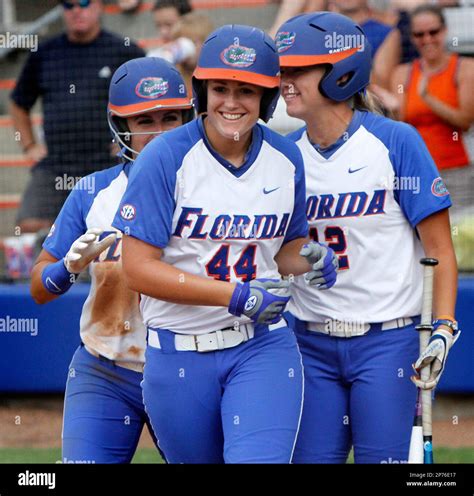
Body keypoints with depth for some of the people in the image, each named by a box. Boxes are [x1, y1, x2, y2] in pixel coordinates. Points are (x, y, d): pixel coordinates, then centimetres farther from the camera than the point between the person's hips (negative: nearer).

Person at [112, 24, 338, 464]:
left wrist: (309, 262, -8)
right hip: (178, 356, -1)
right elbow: (138, 268, -15)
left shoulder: (285, 159, 3)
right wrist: (235, 295, -21)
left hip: (263, 347, 1)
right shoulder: (165, 158, -11)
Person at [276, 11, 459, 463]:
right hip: (311, 344, 4)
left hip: (386, 341, -4)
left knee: (380, 458, -5)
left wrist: (443, 329, -15)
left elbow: (439, 248, -6)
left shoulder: (396, 142, -6)